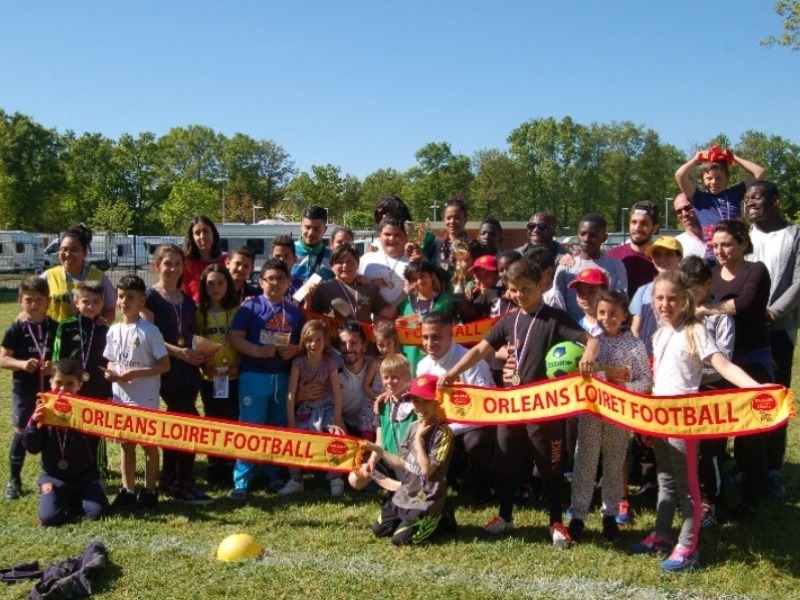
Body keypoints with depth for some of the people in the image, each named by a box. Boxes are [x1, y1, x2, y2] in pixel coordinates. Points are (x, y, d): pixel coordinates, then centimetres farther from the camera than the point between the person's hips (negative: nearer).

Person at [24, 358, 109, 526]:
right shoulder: (44, 410, -2)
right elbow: (32, 448, -3)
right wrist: (34, 423, -20)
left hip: (84, 475, -1)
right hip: (53, 476, 1)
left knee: (97, 512, -16)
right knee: (49, 518, -18)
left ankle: (76, 498, 17)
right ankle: (65, 499, 16)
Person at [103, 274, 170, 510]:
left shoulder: (149, 331, -12)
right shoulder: (114, 330, 5)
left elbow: (164, 365, -12)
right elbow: (111, 361, 15)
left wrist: (135, 373, -20)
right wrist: (110, 371, -8)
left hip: (145, 399, -5)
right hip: (120, 398, 5)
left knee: (149, 444, 6)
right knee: (126, 444, 14)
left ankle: (150, 490, 17)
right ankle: (128, 490, 24)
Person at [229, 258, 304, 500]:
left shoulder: (294, 312, 9)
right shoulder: (251, 307, -3)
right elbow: (234, 338, -10)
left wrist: (295, 350, -7)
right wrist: (259, 351, -22)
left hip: (284, 378, 4)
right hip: (254, 376, -4)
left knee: (278, 429, 13)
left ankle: (274, 474, 25)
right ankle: (241, 481, 3)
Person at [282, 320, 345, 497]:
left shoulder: (330, 362, -11)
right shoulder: (298, 362, -10)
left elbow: (337, 393, -13)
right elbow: (291, 393, -13)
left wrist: (336, 420, -21)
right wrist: (291, 422, -18)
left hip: (326, 408, -1)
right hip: (304, 409, 1)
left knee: (336, 435, -22)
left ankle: (335, 477, -2)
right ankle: (296, 480, 3)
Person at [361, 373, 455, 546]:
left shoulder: (443, 432, -18)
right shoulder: (413, 427, 4)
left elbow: (427, 469, -23)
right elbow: (403, 463, 9)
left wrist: (418, 438, -20)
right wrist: (377, 449, 2)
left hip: (426, 501, -7)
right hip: (404, 494, 7)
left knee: (400, 539, -13)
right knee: (379, 530, 8)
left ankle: (437, 520, 9)